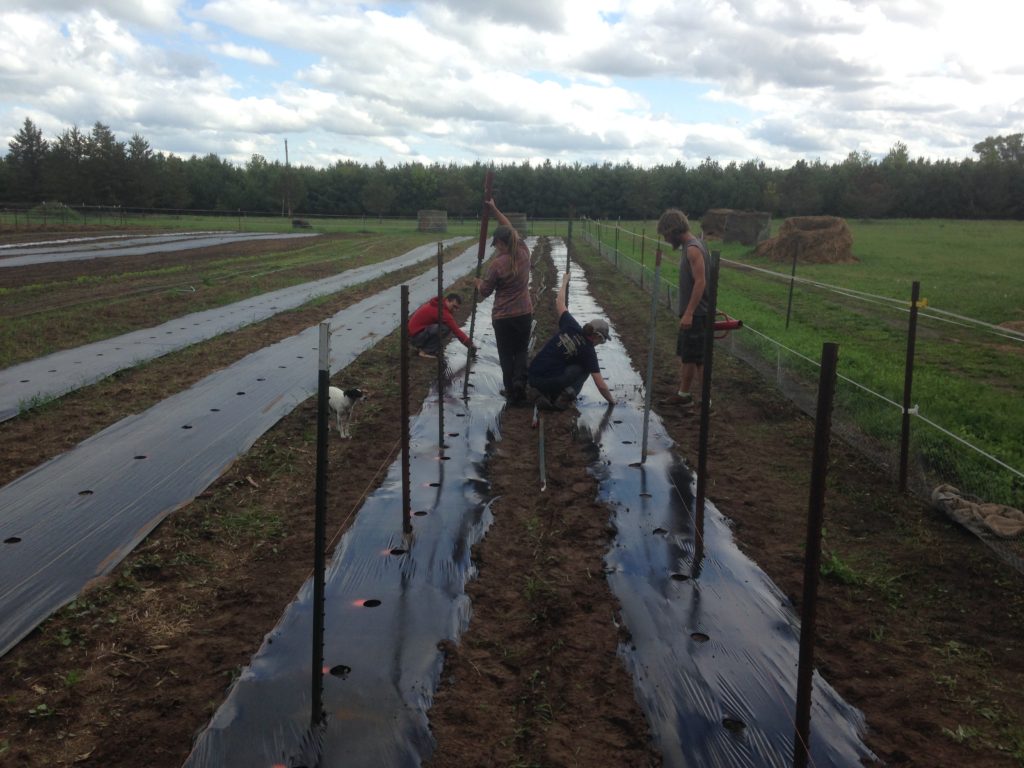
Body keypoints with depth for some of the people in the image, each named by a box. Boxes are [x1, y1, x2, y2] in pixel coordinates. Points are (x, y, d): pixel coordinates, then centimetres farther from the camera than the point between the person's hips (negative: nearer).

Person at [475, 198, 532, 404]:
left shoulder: (497, 264, -19)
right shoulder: (524, 253, -3)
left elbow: (484, 292, -9)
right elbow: (510, 228, 11)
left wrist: (479, 282, 12)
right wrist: (495, 209, 14)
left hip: (503, 317, -4)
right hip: (525, 314, 4)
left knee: (506, 355, 9)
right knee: (521, 351, 17)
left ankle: (511, 392, 11)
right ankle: (520, 380, -5)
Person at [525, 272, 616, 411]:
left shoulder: (571, 327, 8)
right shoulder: (588, 351, -2)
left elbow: (560, 303, 23)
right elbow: (601, 385, -1)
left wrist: (564, 282, 40)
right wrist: (612, 401, 17)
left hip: (531, 378, 5)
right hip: (549, 382, -5)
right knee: (584, 368, 14)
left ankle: (538, 392, 14)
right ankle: (565, 397, -2)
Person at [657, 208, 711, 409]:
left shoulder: (693, 249, -18)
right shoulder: (688, 246, 12)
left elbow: (700, 282, -23)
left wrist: (689, 313, -26)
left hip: (696, 314, -10)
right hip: (690, 313, 10)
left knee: (696, 358, -5)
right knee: (685, 355, 16)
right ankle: (683, 394, 25)